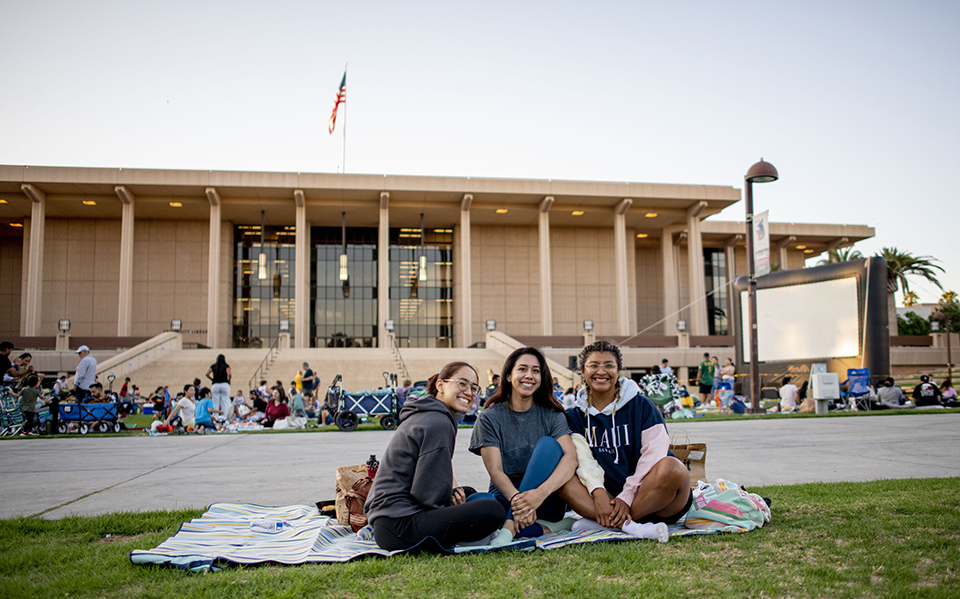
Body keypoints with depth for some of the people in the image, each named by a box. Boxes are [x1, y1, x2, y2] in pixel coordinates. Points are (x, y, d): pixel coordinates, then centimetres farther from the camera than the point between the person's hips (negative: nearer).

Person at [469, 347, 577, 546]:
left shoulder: (552, 415, 3)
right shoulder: (490, 418, 1)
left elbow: (571, 458, -14)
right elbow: (495, 471, -9)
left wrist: (540, 492, -33)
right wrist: (516, 499, -32)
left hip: (546, 501, 1)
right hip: (506, 495, -1)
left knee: (548, 443, -24)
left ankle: (510, 526, -30)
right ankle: (547, 529, -21)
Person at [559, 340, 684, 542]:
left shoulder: (641, 406, 3)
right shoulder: (576, 416, 10)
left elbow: (653, 454, -8)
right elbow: (583, 458, -5)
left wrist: (627, 497, -20)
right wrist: (598, 492, -26)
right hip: (609, 497, 2)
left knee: (671, 467, -33)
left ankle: (602, 523, -28)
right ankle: (630, 526, -36)